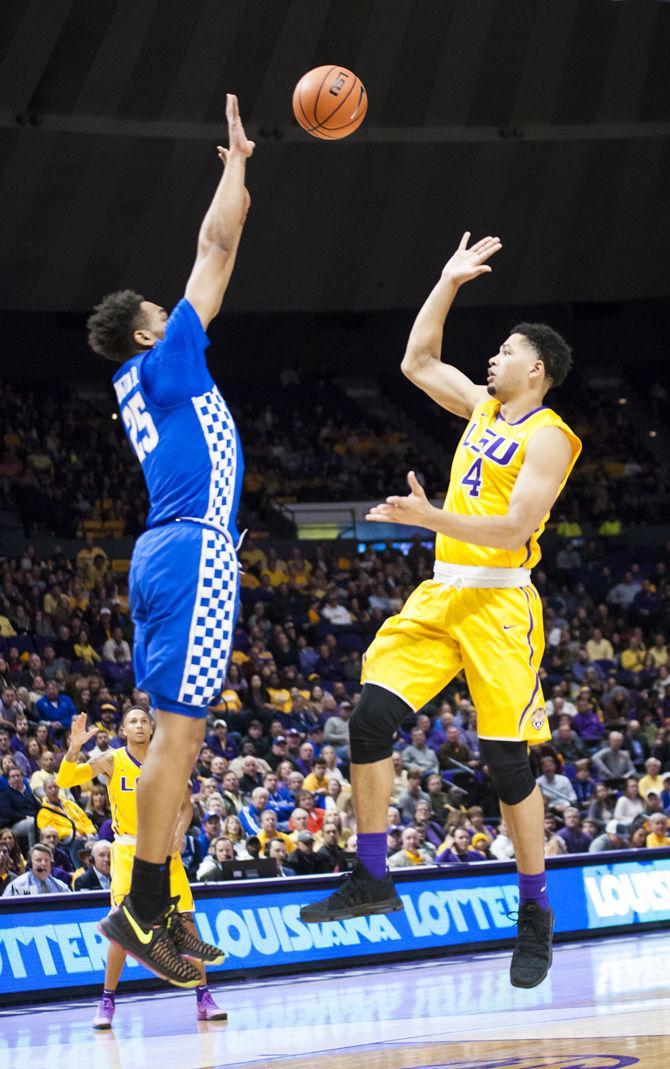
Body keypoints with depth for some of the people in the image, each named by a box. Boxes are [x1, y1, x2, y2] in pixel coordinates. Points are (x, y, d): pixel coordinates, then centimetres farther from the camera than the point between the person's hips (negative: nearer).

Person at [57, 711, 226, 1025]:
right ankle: (107, 1002, -1)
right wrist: (75, 747, -29)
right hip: (127, 850, -2)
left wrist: (178, 834, -9)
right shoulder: (113, 761, -4)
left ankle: (203, 999, 6)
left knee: (185, 921, -2)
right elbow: (65, 780, -12)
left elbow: (185, 805, 9)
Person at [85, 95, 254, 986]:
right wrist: (236, 160, 7)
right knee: (178, 731, -12)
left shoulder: (146, 379, 19)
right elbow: (216, 251, -2)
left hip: (167, 553, 10)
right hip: (197, 552, -10)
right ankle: (141, 909, -16)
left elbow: (215, 254, 28)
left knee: (172, 733, 7)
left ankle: (153, 910, 5)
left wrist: (238, 178, 32)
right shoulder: (165, 361, -3)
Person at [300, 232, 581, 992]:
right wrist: (448, 284, 17)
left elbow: (515, 528, -19)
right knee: (371, 715, -8)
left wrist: (430, 518, -30)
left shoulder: (548, 438, -10)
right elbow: (417, 361, 23)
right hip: (441, 593, 7)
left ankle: (535, 915, 6)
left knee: (506, 759, -7)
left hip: (498, 601, -7)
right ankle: (371, 880, -2)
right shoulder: (484, 407, 14)